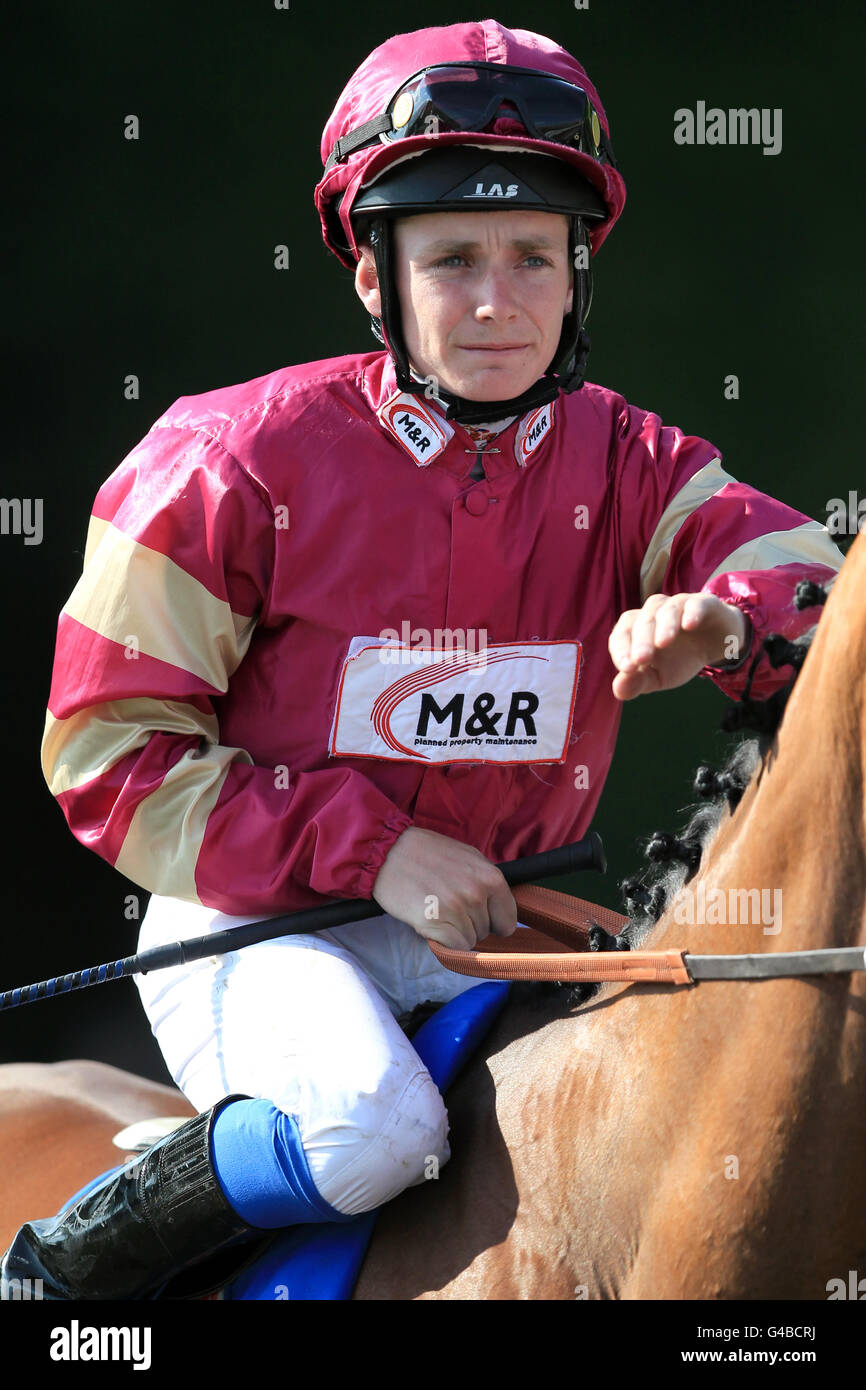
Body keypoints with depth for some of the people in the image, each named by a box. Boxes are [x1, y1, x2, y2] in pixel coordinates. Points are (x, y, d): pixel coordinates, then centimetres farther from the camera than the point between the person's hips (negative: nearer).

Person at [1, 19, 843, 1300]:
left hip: (497, 929, 5)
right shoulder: (238, 461, -11)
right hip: (257, 925, -5)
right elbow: (107, 753, -10)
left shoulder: (623, 464, 2)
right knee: (372, 1126, -34)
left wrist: (726, 622, -31)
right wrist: (372, 851, -19)